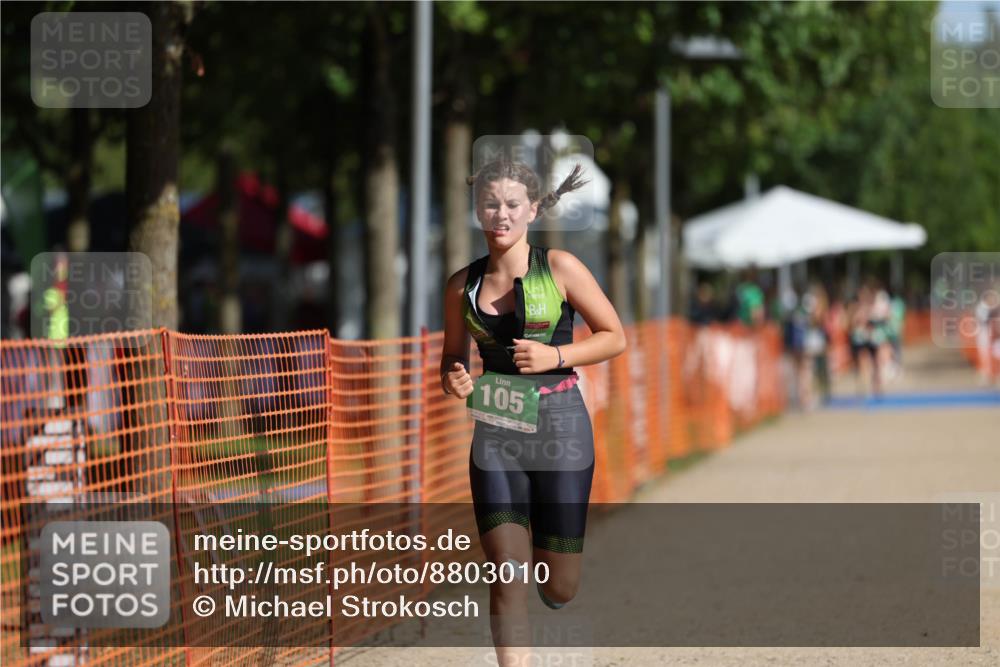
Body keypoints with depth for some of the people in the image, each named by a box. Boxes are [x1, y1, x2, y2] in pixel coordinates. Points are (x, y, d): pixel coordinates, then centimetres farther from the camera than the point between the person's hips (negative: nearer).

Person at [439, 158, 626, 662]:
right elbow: (452, 357, 17)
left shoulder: (559, 268, -4)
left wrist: (555, 357, -14)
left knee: (557, 590, 6)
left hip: (559, 429, -2)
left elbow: (615, 337, 0)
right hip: (495, 434, 2)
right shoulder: (462, 285, 5)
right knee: (508, 577, -10)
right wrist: (453, 380, -5)